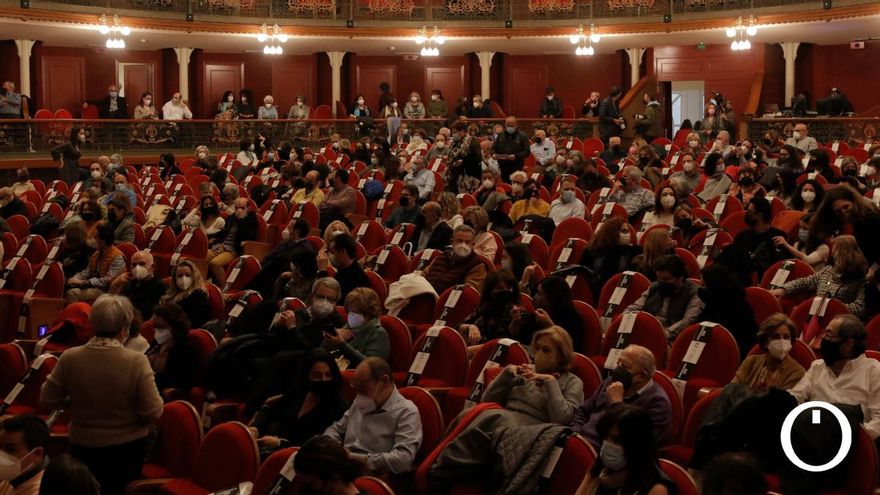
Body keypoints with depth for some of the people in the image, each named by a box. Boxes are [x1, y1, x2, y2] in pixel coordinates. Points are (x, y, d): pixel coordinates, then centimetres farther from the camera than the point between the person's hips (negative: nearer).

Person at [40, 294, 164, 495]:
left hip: (83, 447, 2)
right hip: (128, 447, -1)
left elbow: (47, 401, -5)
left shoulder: (70, 358, -16)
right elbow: (153, 412, -20)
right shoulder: (137, 361, -23)